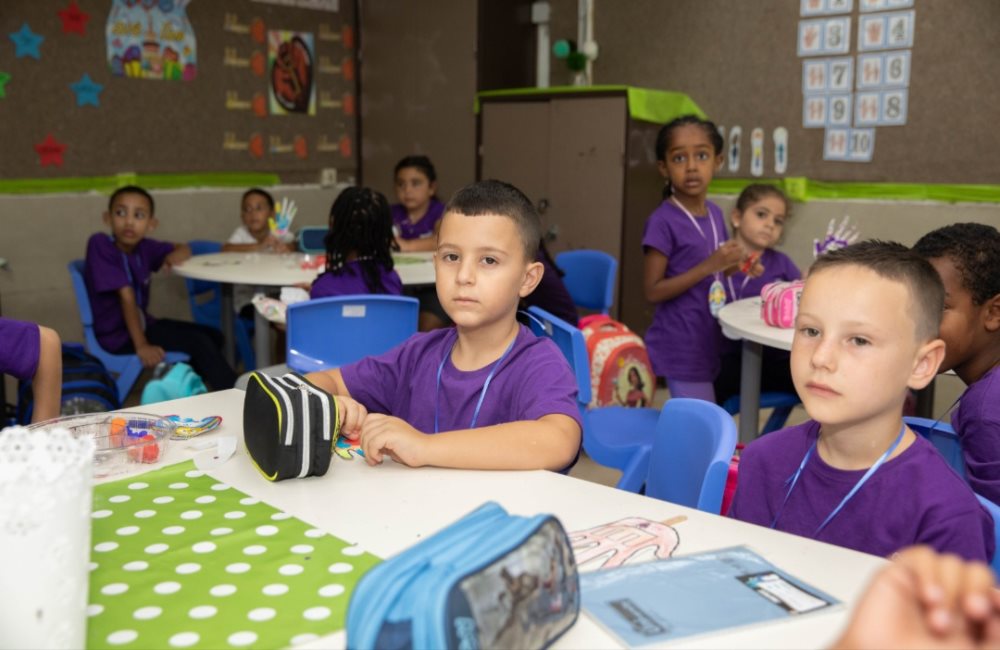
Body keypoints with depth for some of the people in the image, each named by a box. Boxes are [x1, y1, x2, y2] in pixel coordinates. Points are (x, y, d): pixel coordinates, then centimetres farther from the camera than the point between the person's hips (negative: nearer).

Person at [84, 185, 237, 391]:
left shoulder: (143, 247, -1)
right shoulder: (100, 244, -20)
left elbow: (184, 249, 15)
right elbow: (127, 296, -25)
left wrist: (177, 255, -10)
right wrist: (141, 345, -24)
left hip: (141, 323, 8)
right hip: (116, 335, -8)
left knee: (214, 336, 8)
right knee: (198, 341, -18)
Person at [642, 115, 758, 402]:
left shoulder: (715, 213, 6)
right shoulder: (662, 221, -16)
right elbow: (653, 291, -18)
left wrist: (735, 266, -1)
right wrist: (709, 266, -23)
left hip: (708, 343, 7)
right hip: (681, 349, -7)